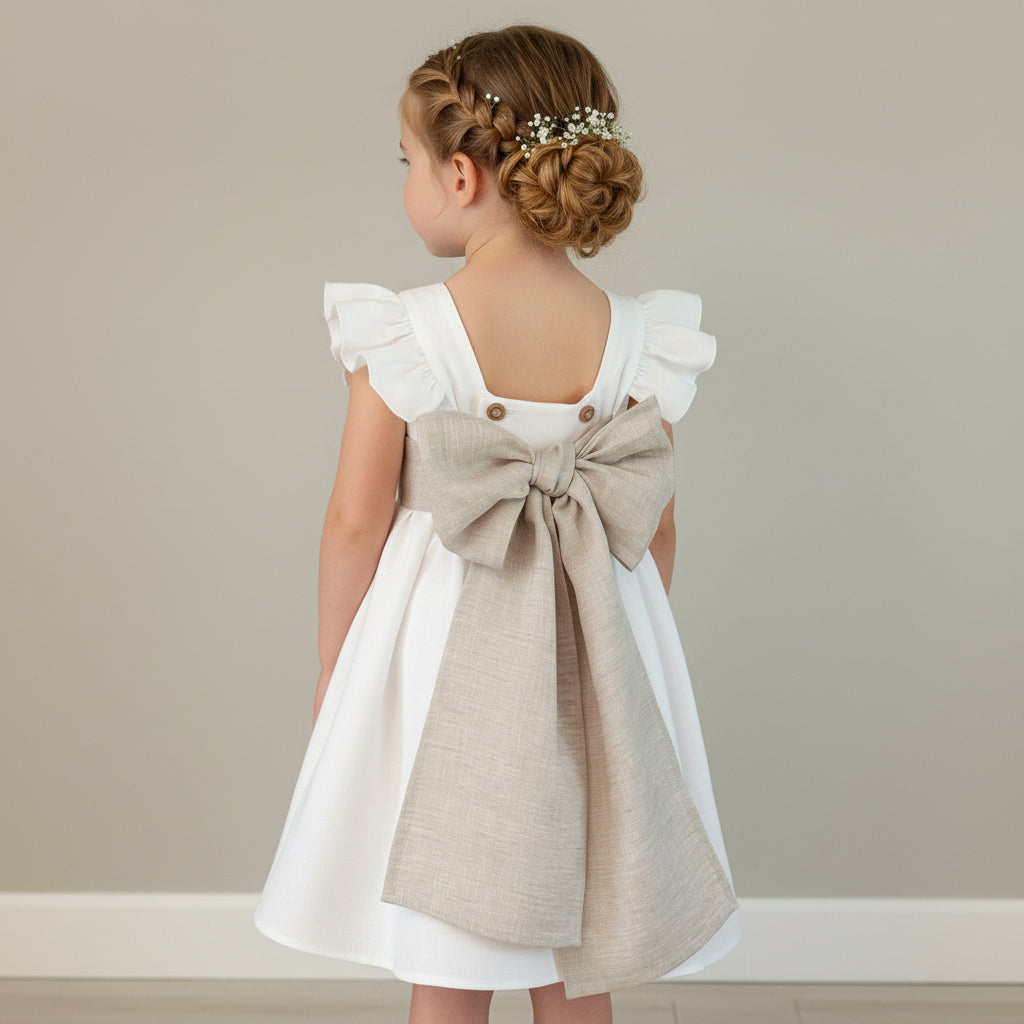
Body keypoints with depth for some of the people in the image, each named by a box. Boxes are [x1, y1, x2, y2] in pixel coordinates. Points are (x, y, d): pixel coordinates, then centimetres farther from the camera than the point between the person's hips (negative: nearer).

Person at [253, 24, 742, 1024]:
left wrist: (332, 670, 5)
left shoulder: (400, 336, -15)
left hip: (445, 663, -2)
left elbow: (355, 523, -9)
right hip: (591, 666, 3)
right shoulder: (636, 340, -7)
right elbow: (656, 534, 1)